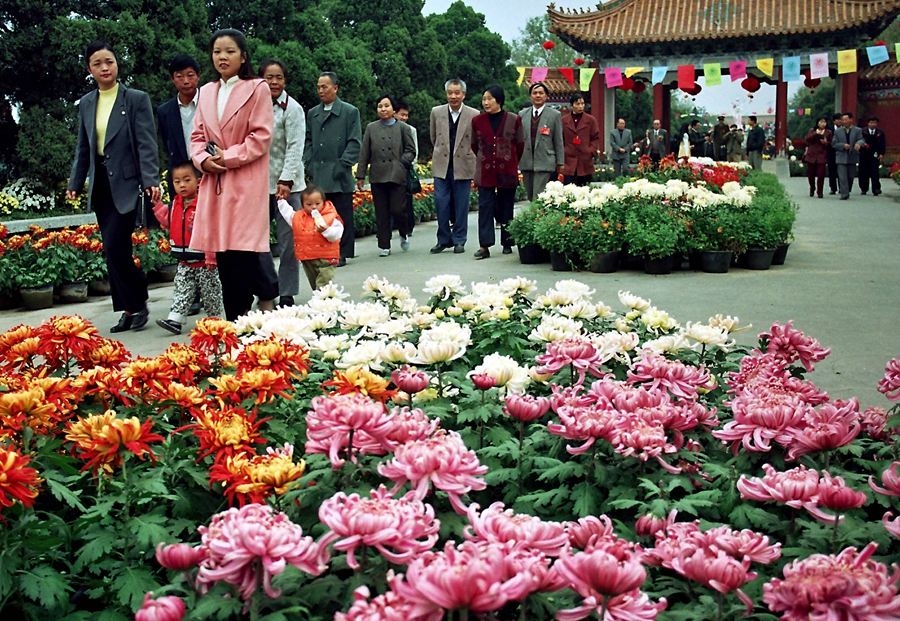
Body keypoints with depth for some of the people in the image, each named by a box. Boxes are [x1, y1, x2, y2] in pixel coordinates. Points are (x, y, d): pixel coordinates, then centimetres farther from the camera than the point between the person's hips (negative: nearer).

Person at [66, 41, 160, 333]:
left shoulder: (137, 99, -3)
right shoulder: (86, 104, 13)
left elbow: (147, 144, -9)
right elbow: (83, 148, 18)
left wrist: (151, 180, -19)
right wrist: (75, 183, 12)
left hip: (126, 183, -6)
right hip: (100, 185, 6)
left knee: (115, 247, -13)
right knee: (114, 252, 7)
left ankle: (137, 306, 3)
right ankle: (129, 310, 14)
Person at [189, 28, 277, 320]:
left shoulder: (257, 88, 0)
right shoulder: (206, 92, 16)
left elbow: (261, 136, -7)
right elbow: (197, 135, 15)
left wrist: (229, 157, -12)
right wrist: (203, 159, -5)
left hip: (246, 182, -5)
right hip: (214, 181, 5)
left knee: (247, 246, -13)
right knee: (223, 252, 3)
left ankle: (268, 302, 7)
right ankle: (235, 320, 10)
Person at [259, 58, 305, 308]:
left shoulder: (292, 109, -4)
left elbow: (295, 148, -9)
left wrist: (286, 181, -17)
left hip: (286, 184, -4)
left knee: (287, 241, -3)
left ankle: (286, 295, 6)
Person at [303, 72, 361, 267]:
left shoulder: (350, 112, 3)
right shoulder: (312, 113, 17)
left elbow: (355, 143, -2)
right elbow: (308, 141, 21)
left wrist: (342, 165, -10)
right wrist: (309, 164, 6)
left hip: (339, 178, -4)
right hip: (317, 177, 4)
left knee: (342, 218, -2)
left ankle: (342, 254, 4)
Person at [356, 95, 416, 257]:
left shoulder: (403, 128, 7)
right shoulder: (371, 128, 11)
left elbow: (411, 151, 10)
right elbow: (364, 154, 11)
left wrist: (403, 162, -9)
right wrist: (361, 175, 7)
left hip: (398, 176, -2)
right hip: (378, 176, 2)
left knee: (398, 210, -7)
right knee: (381, 213, 3)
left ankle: (404, 235, 21)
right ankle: (384, 246, 10)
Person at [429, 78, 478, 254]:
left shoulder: (474, 115, -3)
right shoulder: (436, 112, 4)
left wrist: (463, 154, 11)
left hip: (463, 166, -1)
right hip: (441, 165, 2)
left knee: (461, 205, 3)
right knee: (441, 204, -1)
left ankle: (459, 241, 13)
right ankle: (444, 239, 11)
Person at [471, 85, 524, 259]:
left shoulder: (514, 120, 0)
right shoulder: (477, 121, 3)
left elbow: (520, 145, 10)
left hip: (507, 172, 0)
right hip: (485, 171, 1)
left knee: (506, 208, 6)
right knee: (485, 206, -7)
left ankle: (507, 243, 16)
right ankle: (484, 245, -10)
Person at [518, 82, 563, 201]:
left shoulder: (555, 115, 3)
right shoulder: (522, 115, 12)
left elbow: (558, 141, 3)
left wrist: (560, 163, 1)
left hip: (544, 163, -4)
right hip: (526, 163, 4)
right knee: (531, 198, 8)